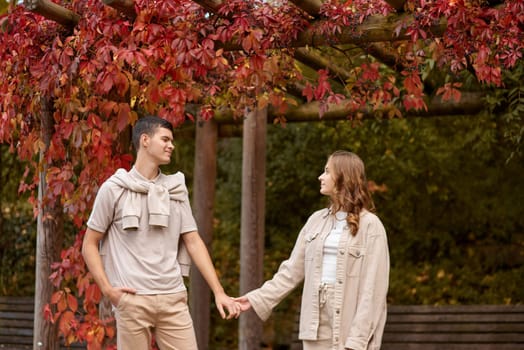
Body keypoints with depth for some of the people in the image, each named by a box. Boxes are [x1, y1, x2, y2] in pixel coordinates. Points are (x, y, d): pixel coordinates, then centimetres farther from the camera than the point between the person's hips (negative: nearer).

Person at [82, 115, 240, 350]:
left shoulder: (176, 189, 12)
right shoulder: (114, 189, 2)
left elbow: (193, 242, 11)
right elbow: (89, 245, 5)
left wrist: (219, 292, 3)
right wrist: (108, 289, -8)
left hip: (173, 298, 3)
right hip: (132, 299, -3)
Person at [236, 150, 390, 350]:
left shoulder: (369, 225, -6)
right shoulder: (317, 220, 12)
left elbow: (372, 286, -11)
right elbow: (293, 269, 14)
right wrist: (257, 298, 6)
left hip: (347, 324, -6)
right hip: (317, 322, 6)